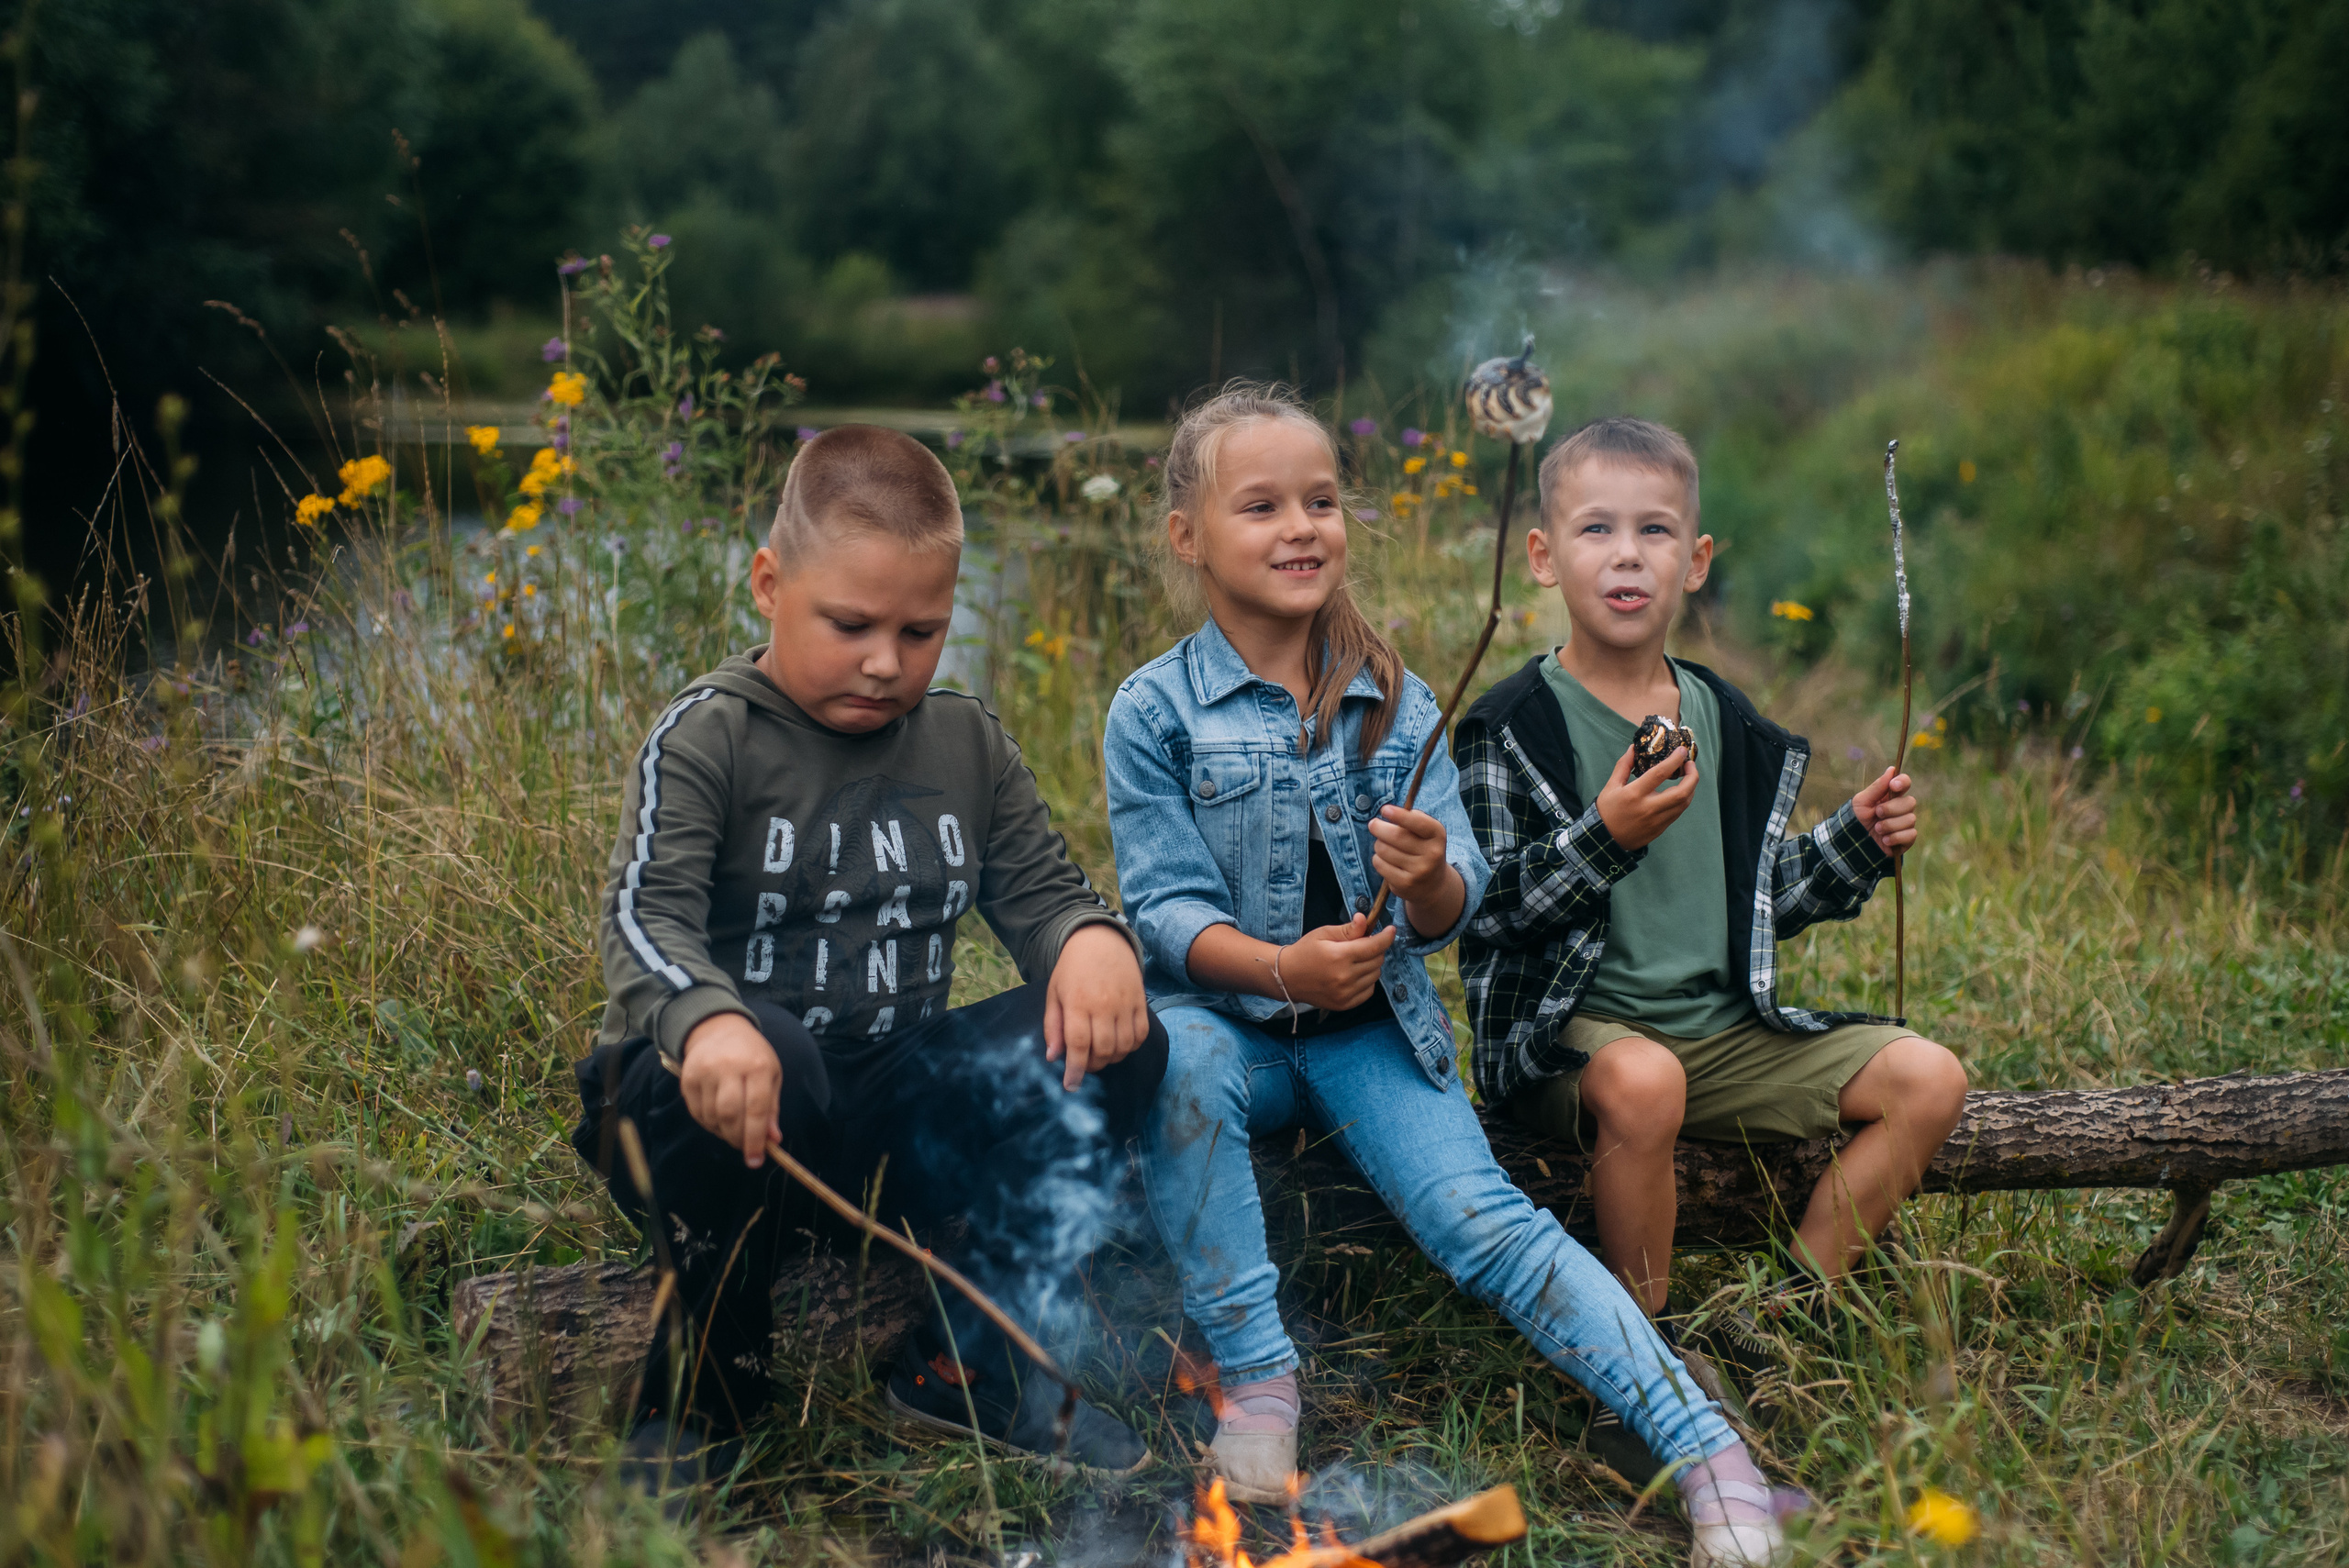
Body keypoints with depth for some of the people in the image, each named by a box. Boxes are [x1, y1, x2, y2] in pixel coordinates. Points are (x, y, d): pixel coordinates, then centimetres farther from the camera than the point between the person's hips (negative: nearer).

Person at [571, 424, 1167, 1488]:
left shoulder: (970, 747, 11)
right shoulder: (706, 739, -7)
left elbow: (1039, 890, 9)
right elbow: (646, 915, -19)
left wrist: (1092, 937, -17)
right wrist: (708, 1019, -43)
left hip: (899, 1120, 5)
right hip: (754, 1103, -4)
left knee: (1116, 1038, -15)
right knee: (760, 1056, -39)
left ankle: (970, 1366, -1)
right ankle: (708, 1385, -11)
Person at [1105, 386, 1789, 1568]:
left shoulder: (1396, 702, 4)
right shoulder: (1154, 712, -3)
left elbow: (1448, 913, -1)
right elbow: (1165, 907, -8)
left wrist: (1430, 880, -26)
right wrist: (1283, 967, -26)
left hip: (1371, 1028, 1)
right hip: (1228, 1021, -1)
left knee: (1484, 1219, -19)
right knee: (1177, 1058, -34)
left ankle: (1708, 1450, -21)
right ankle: (1255, 1374, -21)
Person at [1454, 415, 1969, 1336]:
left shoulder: (1725, 723, 11)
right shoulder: (1511, 730, -8)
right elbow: (1483, 912, -15)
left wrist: (1857, 840, 5)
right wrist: (1605, 838, -26)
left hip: (1726, 1027, 6)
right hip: (1571, 1026, -6)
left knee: (1929, 1079, -4)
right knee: (1643, 1080, -39)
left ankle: (1797, 1303, 3)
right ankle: (1642, 1331, -15)